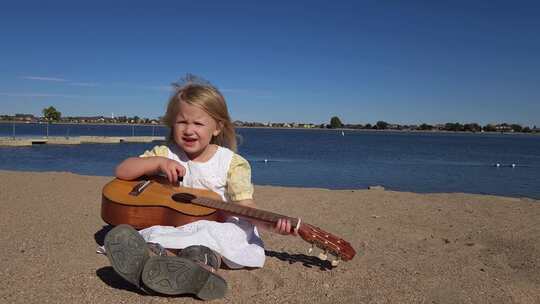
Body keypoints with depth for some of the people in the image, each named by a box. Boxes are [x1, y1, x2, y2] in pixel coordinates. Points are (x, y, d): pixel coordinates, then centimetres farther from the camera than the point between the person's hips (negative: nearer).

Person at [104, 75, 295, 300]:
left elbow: (245, 206, -11)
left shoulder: (232, 163, -4)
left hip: (218, 226, -1)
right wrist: (158, 162, -15)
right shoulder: (165, 154, 5)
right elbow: (121, 172, 2)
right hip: (173, 227, 1)